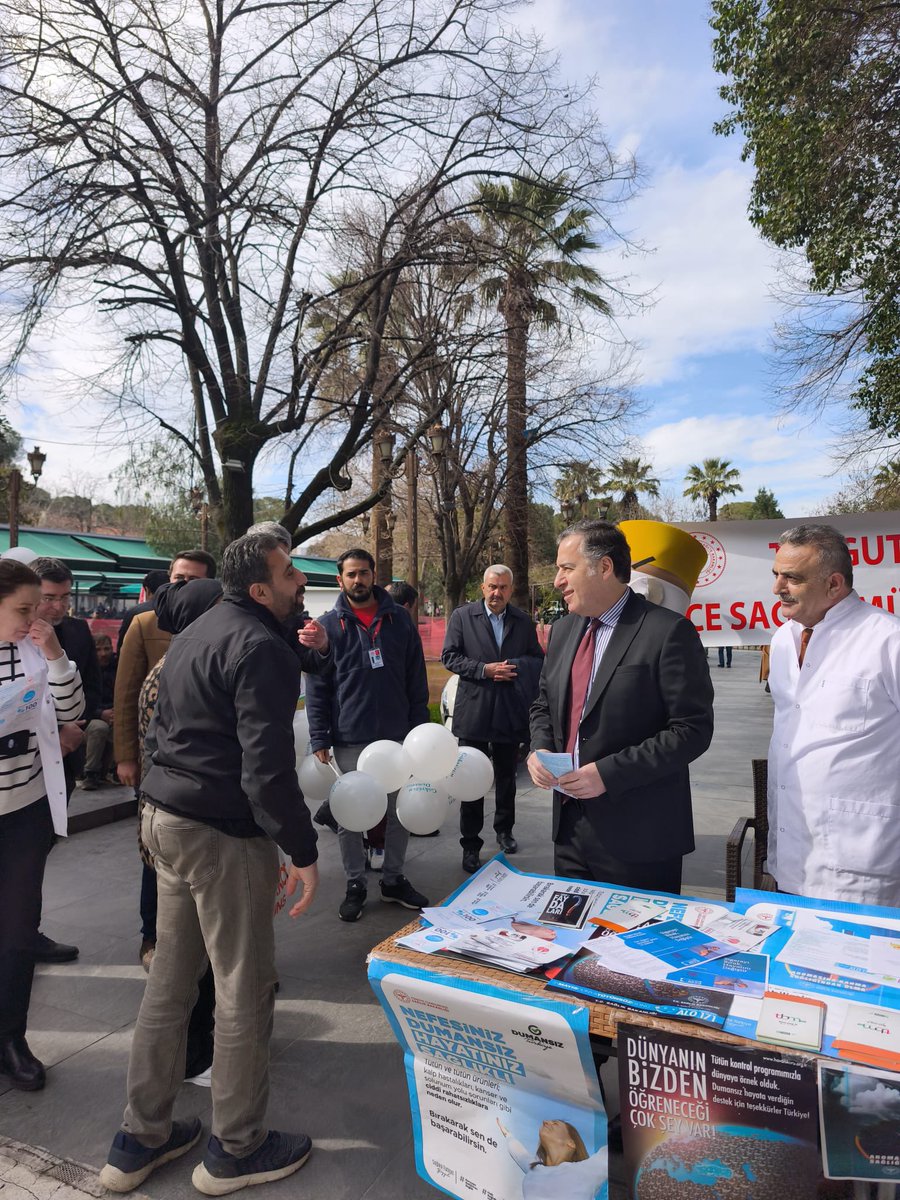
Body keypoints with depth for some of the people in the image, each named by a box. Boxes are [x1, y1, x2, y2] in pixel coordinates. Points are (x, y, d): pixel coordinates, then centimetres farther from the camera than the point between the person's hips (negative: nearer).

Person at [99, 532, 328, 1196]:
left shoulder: (196, 635, 13)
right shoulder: (260, 647, -18)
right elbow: (267, 763, -23)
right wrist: (303, 851, -18)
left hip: (166, 817, 10)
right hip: (222, 832, -10)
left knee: (171, 979, 19)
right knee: (246, 989, 6)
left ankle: (141, 1140, 33)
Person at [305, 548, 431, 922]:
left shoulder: (399, 619, 4)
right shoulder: (328, 625, 0)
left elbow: (416, 680, 6)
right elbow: (316, 688, -1)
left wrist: (419, 729, 0)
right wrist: (319, 740, -8)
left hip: (397, 736, 2)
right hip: (349, 739, -1)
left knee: (399, 811, 11)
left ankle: (394, 880, 29)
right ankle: (355, 884, 25)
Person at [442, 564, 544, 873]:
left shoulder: (523, 621, 5)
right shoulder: (462, 616, -2)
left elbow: (538, 659, 9)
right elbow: (449, 656, -5)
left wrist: (517, 666, -13)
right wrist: (484, 670, -17)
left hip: (511, 712, 3)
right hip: (473, 712, -2)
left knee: (506, 777, 18)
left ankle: (504, 829, 38)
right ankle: (470, 844, 16)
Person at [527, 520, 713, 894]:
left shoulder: (668, 632, -14)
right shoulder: (563, 630, 9)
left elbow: (693, 730, -16)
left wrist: (609, 773, -21)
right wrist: (539, 749, -2)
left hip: (638, 835, -6)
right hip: (569, 824, 7)